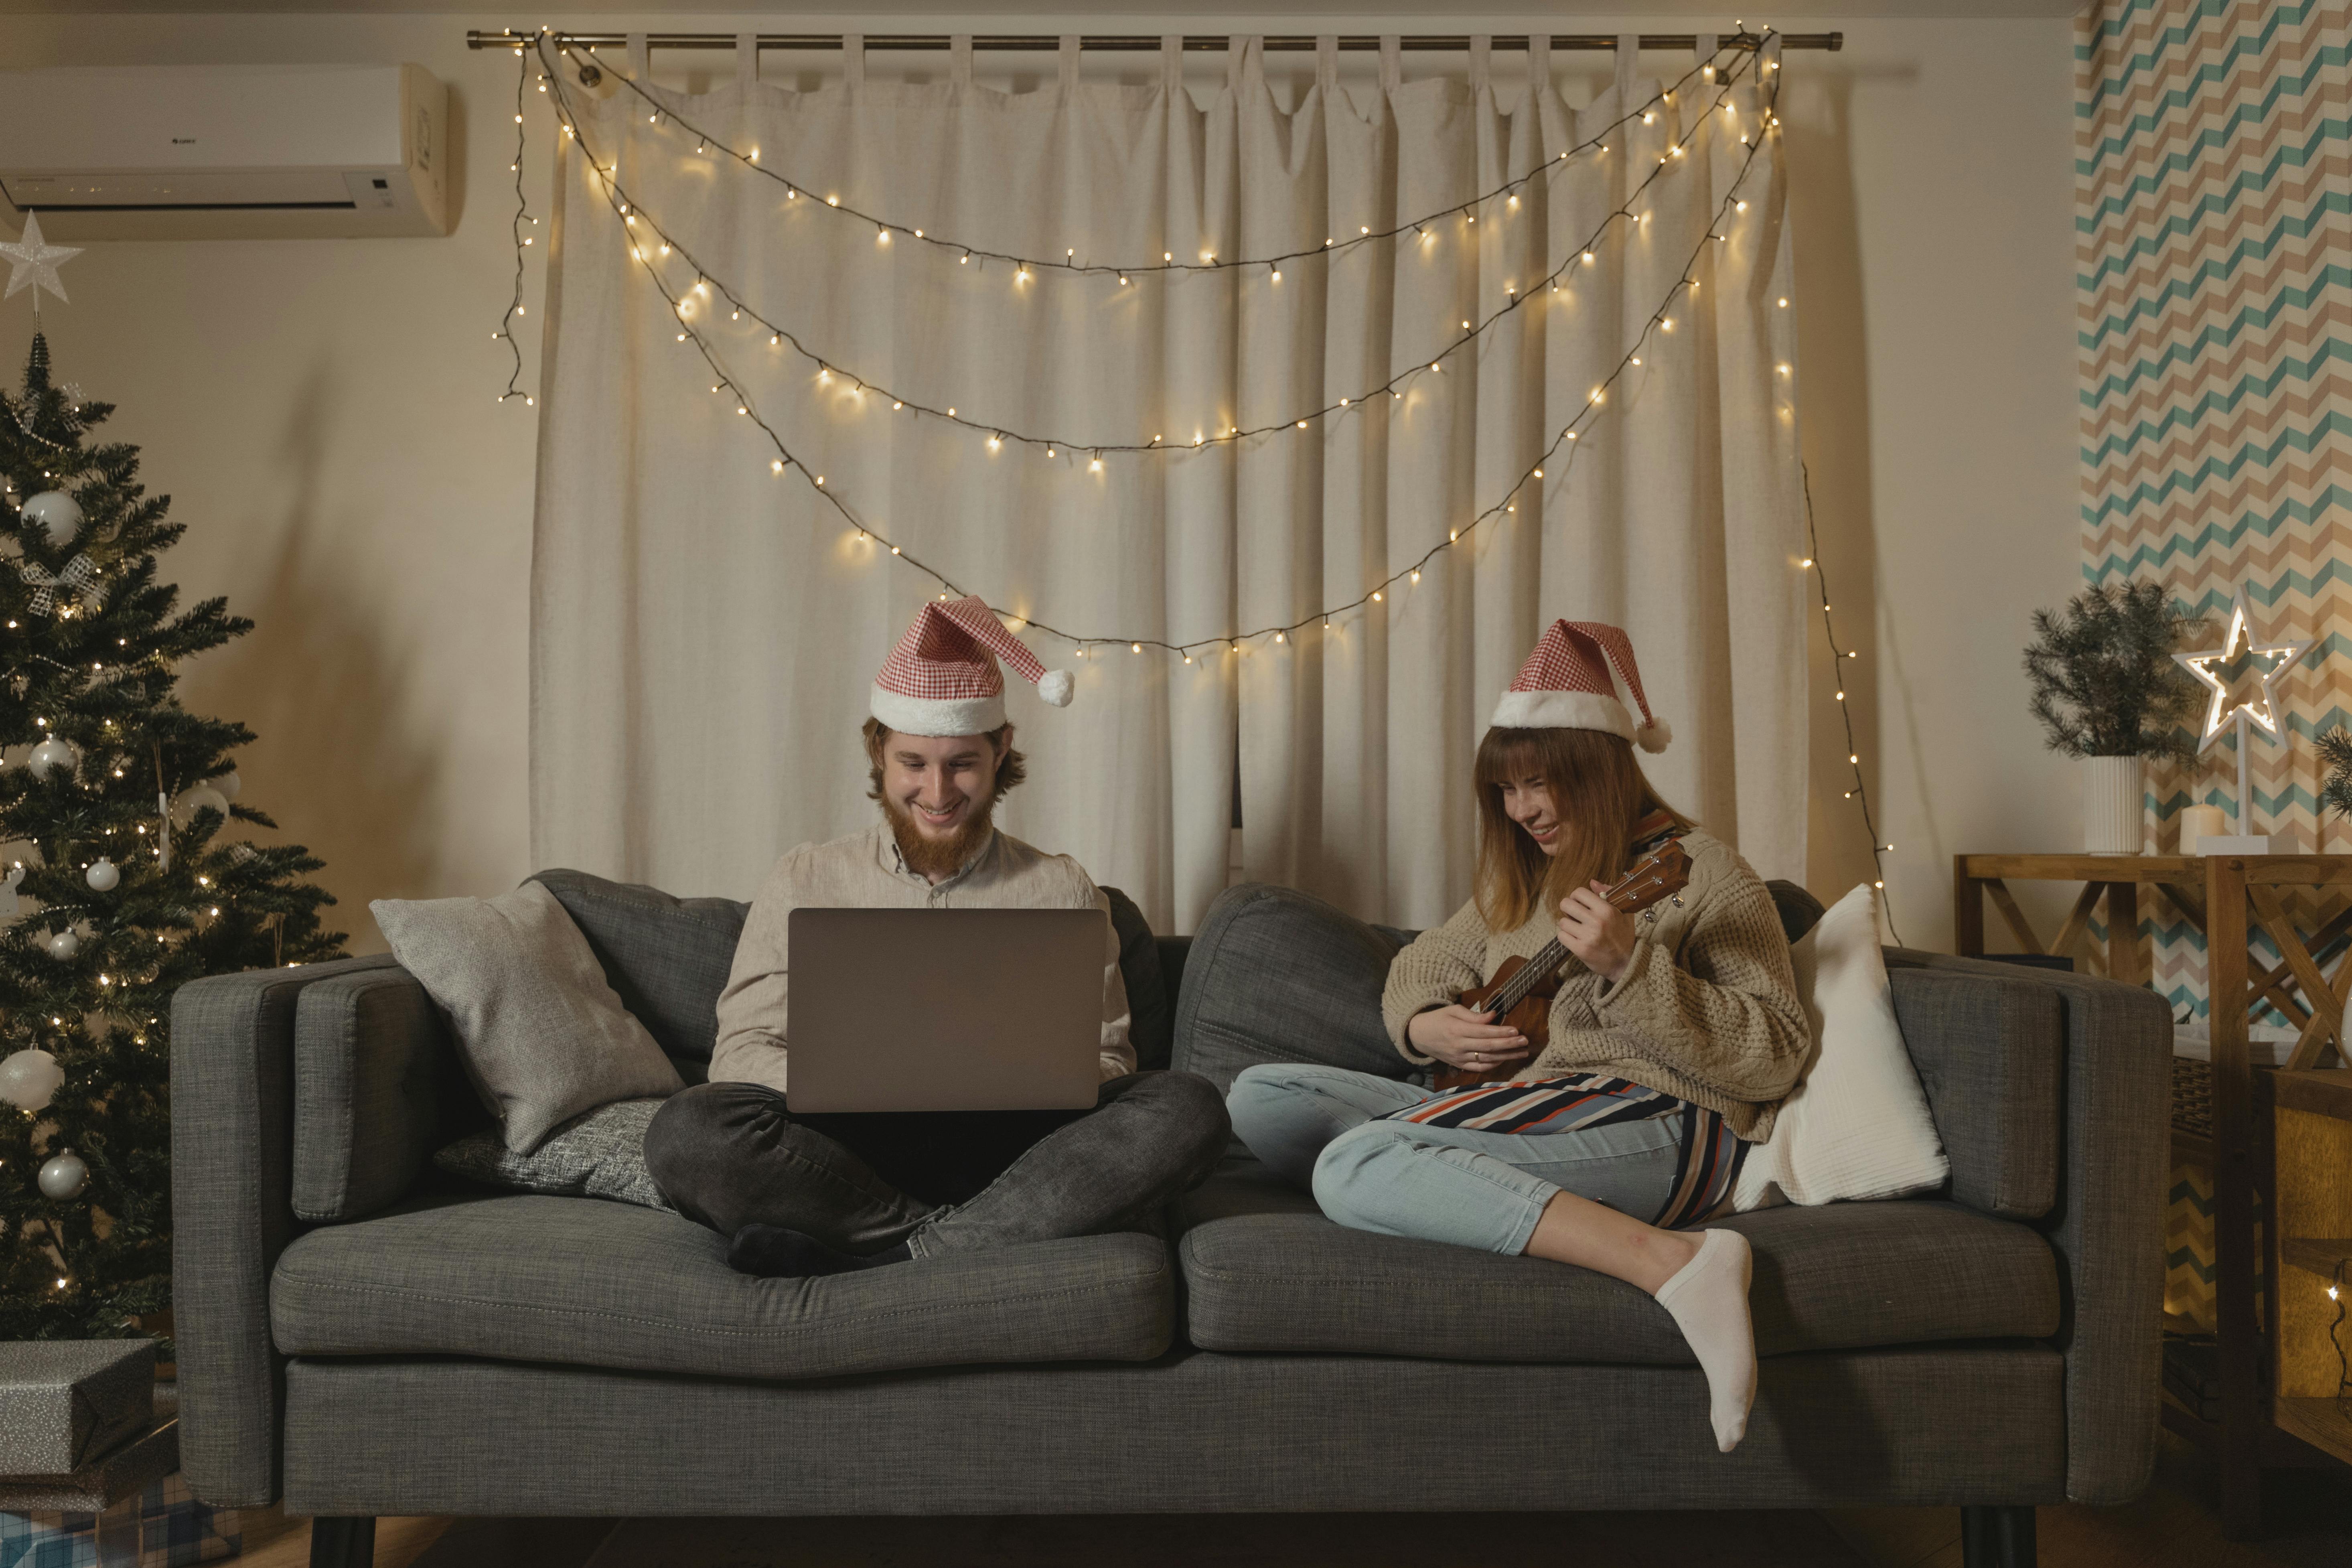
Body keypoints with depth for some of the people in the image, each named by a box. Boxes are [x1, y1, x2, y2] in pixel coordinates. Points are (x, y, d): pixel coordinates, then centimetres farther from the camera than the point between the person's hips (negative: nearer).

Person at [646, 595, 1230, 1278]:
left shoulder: (1062, 892, 15)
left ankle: (854, 1252, -28)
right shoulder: (805, 882, 14)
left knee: (1187, 1107, -27)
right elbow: (740, 1052, 7)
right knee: (687, 1130, -29)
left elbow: (1107, 1062, 12)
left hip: (1005, 1153, 1)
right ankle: (975, 1238, -22)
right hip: (849, 1153, -1)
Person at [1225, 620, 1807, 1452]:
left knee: (1354, 1167, -34)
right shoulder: (1525, 880, 20)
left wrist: (1628, 966, -21)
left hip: (1658, 1122, -8)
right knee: (1261, 1097, -3)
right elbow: (1421, 966, 30)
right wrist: (1428, 1028, 6)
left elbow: (1774, 1058, -11)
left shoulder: (1702, 874, -2)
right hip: (1517, 1104, 8)